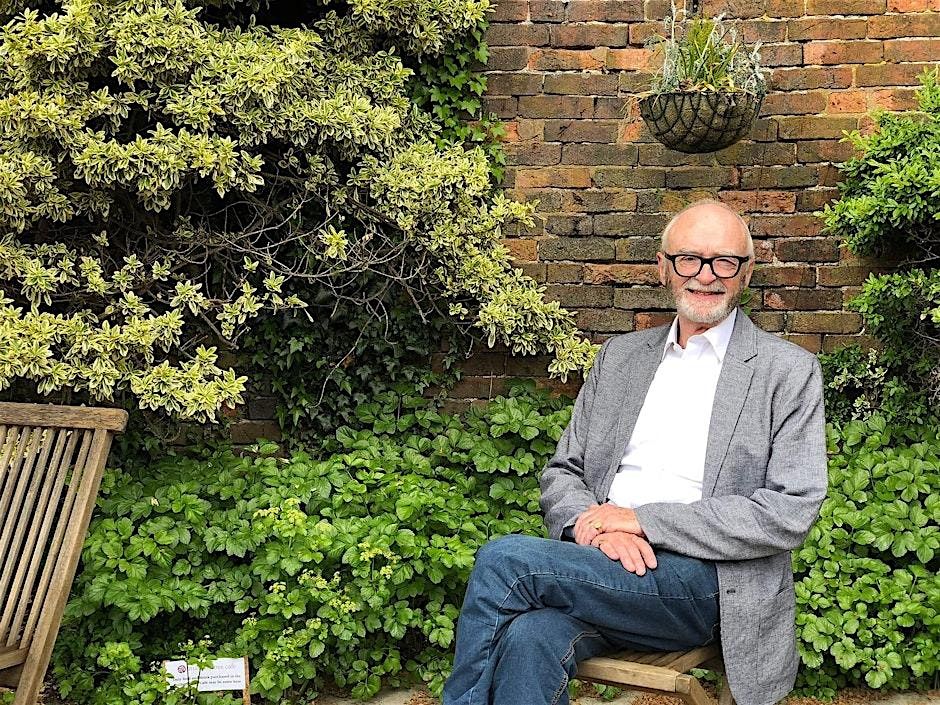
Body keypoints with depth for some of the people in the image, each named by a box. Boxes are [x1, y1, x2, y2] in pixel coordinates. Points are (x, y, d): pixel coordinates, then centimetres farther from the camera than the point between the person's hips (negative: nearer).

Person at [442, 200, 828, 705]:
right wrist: (597, 524, -9)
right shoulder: (619, 355, 18)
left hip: (705, 579, -3)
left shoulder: (788, 371, 4)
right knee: (528, 638, -33)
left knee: (504, 559, -24)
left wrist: (643, 520, -11)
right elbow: (562, 473, 16)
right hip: (604, 566, 3)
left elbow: (790, 511, -6)